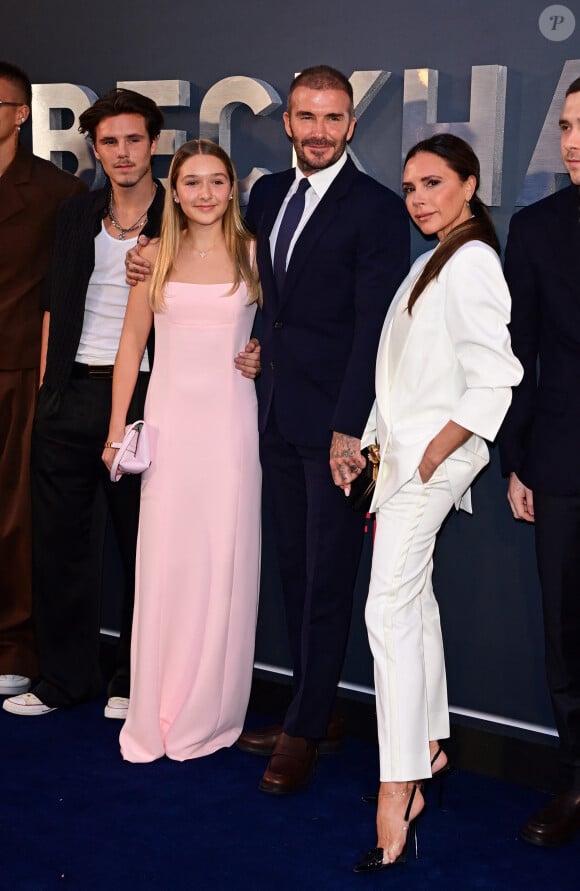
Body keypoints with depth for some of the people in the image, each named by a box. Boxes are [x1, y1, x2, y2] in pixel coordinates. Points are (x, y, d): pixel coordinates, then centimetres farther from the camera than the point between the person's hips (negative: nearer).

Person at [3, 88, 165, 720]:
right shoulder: (75, 217, 12)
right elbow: (55, 307, 15)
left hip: (141, 396, -4)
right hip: (71, 395, 4)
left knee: (141, 543, 5)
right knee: (57, 537, 7)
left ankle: (134, 680, 19)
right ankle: (63, 677, 20)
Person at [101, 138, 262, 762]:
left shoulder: (251, 252, 3)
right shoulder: (156, 256, 7)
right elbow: (133, 342, 10)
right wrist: (117, 429, 6)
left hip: (231, 420, -1)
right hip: (169, 420, 1)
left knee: (223, 560, 1)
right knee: (164, 559, 2)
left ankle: (208, 712, 14)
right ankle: (155, 716, 13)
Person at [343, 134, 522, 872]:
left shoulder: (472, 263, -13)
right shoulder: (434, 259, 17)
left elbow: (494, 380, -20)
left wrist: (430, 453, -19)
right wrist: (379, 449, 14)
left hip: (434, 456, -10)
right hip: (404, 452, 10)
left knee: (391, 609, -14)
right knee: (414, 598, 16)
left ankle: (399, 787, -13)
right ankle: (429, 745, 27)